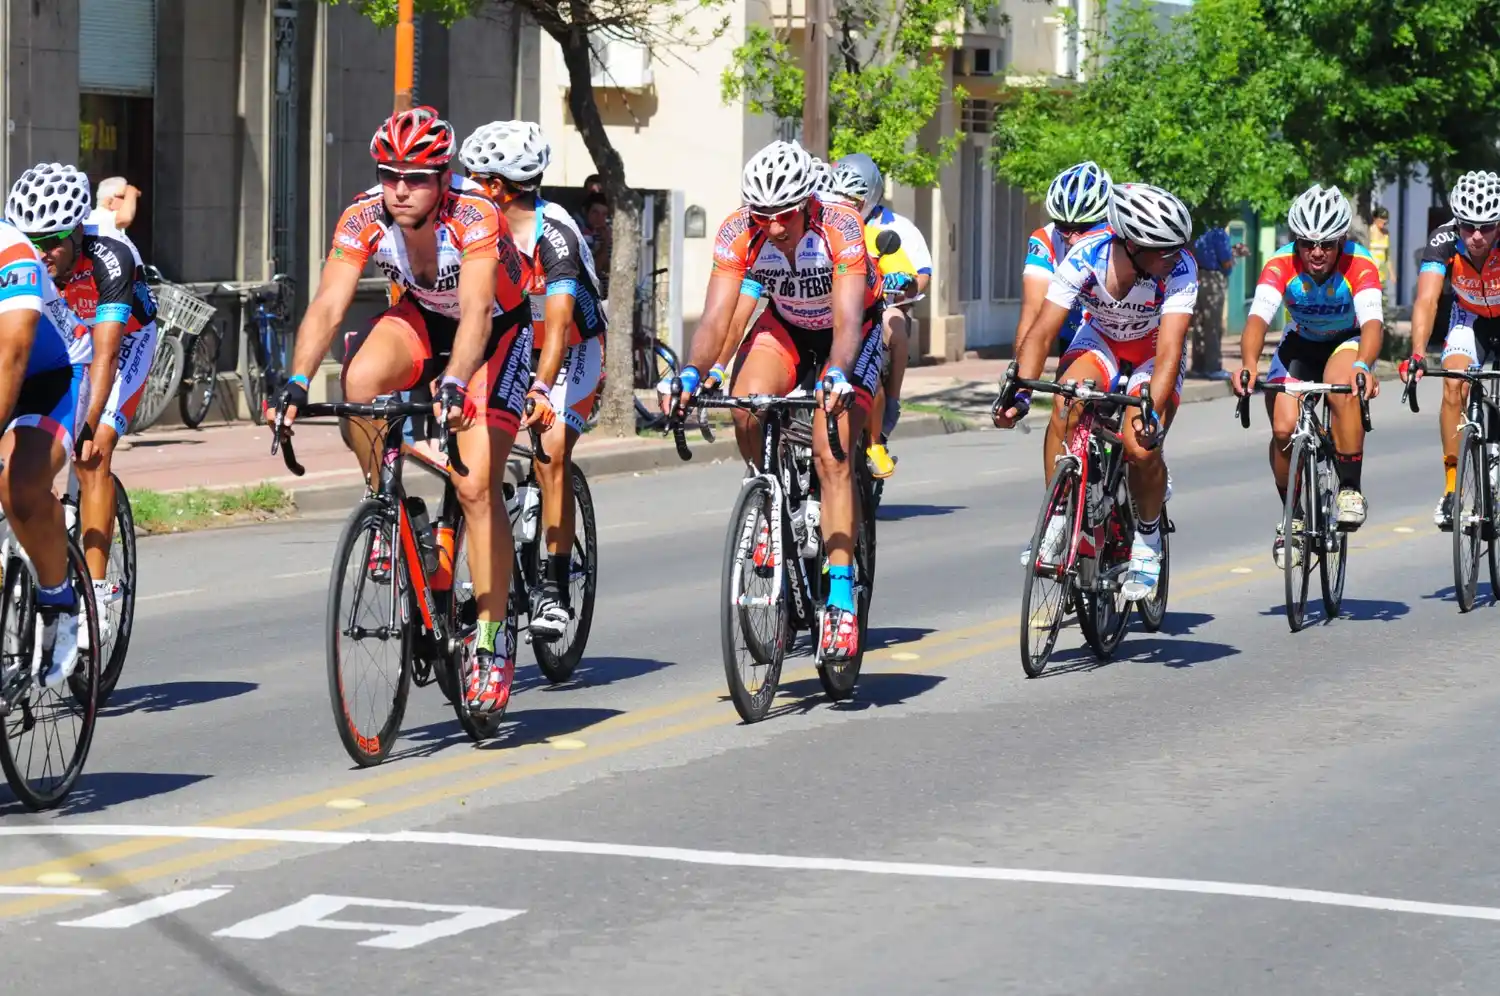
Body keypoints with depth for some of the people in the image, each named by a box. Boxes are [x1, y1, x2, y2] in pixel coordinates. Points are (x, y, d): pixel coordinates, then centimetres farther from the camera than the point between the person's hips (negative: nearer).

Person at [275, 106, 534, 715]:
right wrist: (297, 384, -43)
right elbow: (327, 306, -29)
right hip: (422, 317, 3)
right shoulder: (364, 219, -23)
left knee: (477, 486, -15)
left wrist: (454, 384, -60)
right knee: (360, 380, -31)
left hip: (497, 328, -3)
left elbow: (476, 314, -44)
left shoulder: (475, 217, -34)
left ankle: (492, 641, -4)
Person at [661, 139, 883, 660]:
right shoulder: (738, 233, -25)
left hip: (846, 331, -3)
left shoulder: (840, 226, -34)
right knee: (745, 409, -28)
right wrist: (690, 373, -48)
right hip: (785, 325, 3)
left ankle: (841, 601, -18)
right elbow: (716, 318, -30)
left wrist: (837, 375, -61)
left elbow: (847, 321, -42)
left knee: (831, 455, -20)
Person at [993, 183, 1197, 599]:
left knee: (1141, 448, -20)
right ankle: (1055, 521, -16)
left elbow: (1169, 350, -38)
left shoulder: (1180, 269, -33)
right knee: (1066, 404, -29)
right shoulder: (1085, 257, -30)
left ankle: (1148, 541, 7)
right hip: (1101, 338, 1)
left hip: (1153, 348, -1)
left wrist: (1153, 411, -51)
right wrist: (1020, 392, -42)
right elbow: (1042, 332, -29)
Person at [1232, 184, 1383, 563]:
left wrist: (1363, 365, -64)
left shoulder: (1359, 265, -29)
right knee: (1283, 429, -18)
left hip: (1347, 343, -2)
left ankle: (1350, 489, -21)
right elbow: (1258, 317, -39)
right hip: (1300, 344, 2)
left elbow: (1372, 322, -43)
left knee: (1342, 389, -36)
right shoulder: (1281, 264, -26)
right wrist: (1249, 363, -60)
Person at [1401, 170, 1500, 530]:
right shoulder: (1444, 241, -31)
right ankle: (1452, 488, -16)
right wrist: (1417, 355, -55)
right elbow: (1426, 300, -41)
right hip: (1470, 318, 1)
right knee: (1455, 385, -23)